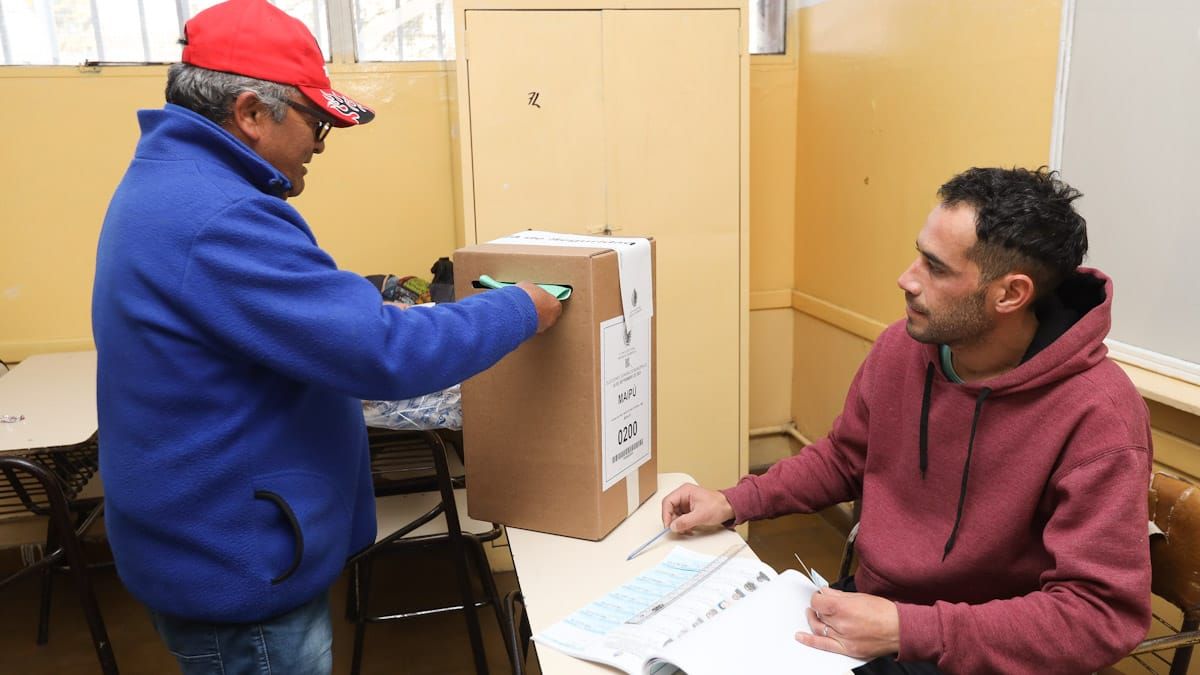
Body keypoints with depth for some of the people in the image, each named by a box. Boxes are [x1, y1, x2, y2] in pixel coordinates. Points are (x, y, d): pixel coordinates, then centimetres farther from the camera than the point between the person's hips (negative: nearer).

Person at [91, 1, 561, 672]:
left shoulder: (167, 184, 6)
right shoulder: (219, 220, -29)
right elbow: (385, 353, -30)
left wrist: (375, 304, 15)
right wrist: (522, 310, -17)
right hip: (239, 575, -10)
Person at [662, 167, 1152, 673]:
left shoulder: (1096, 417, -22)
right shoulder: (901, 346, -5)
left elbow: (1103, 612, -23)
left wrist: (910, 631, -29)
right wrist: (735, 503, -1)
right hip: (869, 609, 5)